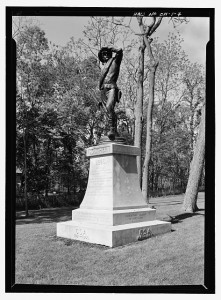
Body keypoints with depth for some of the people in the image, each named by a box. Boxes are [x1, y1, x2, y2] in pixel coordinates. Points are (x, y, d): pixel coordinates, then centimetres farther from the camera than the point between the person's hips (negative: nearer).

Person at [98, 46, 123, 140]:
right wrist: (101, 99, 22)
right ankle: (114, 131, -2)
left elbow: (120, 51, -5)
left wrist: (110, 48, 15)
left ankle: (112, 130, -32)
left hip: (111, 88, -6)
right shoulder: (104, 67, 31)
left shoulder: (115, 60, 16)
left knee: (109, 107, -28)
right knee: (108, 111, -3)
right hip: (103, 90, 6)